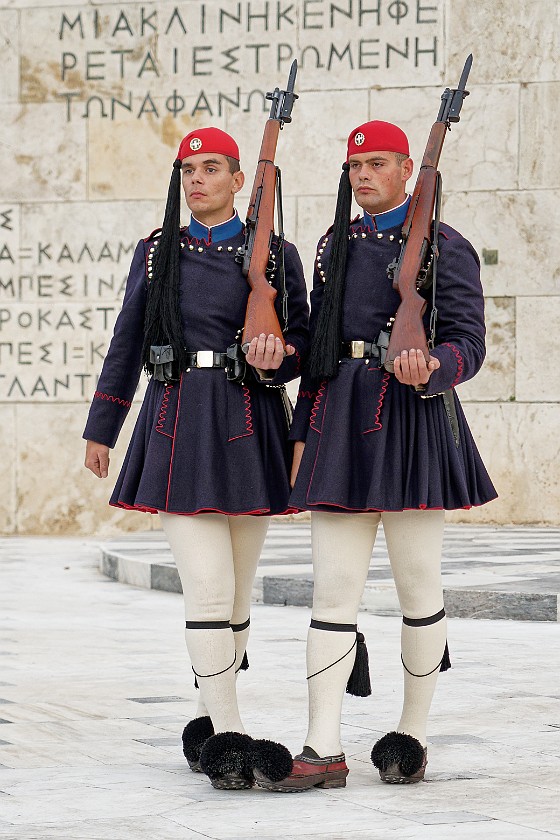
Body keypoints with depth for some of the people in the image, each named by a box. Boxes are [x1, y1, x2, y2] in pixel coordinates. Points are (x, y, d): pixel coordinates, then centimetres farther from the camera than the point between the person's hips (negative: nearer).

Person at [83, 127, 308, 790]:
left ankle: (207, 727, 21)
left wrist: (271, 362, -15)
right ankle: (229, 736, -9)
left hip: (247, 427, 1)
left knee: (236, 591, 7)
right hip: (177, 429, -1)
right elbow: (127, 343, 14)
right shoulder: (156, 251, 11)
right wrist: (100, 430, 15)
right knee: (208, 584, -12)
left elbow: (300, 342, 8)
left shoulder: (275, 255, 7)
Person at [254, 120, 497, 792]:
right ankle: (323, 752, -3)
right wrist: (303, 433, 16)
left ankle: (411, 737, 17)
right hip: (342, 421, 5)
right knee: (332, 587, -2)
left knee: (417, 583, 3)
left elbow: (468, 343, -7)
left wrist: (430, 369, -29)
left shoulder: (444, 247, -2)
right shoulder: (335, 246, 15)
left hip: (411, 420, -5)